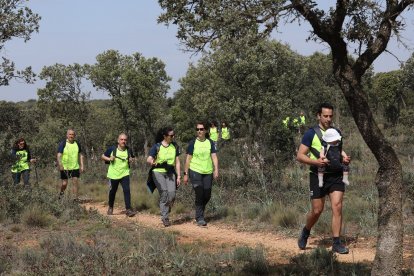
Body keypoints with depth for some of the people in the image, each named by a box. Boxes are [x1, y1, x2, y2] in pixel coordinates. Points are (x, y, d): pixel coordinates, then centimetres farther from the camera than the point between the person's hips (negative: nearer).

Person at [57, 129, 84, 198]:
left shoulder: (77, 144, 7)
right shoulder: (62, 143, -6)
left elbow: (80, 155, 15)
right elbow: (59, 155, -13)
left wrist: (81, 166, 8)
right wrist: (60, 165, -27)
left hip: (75, 167, 3)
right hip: (65, 168, -3)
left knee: (75, 182, -6)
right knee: (64, 184, 1)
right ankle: (61, 194, 30)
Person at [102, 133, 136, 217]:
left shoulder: (128, 150, 0)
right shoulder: (112, 149, -6)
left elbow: (133, 158, 16)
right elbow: (102, 156, 3)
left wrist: (132, 160, -7)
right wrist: (109, 159, -16)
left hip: (124, 174, 1)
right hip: (113, 174, 0)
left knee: (127, 190, -16)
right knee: (112, 191, 12)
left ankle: (128, 209, -15)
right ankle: (110, 208, 35)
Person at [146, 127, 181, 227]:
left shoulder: (175, 146, 8)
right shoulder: (157, 146, -3)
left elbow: (177, 162, 11)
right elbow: (148, 159, -11)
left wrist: (178, 176, 6)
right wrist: (151, 162, -36)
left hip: (170, 173, 3)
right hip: (158, 172, -3)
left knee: (172, 193, -16)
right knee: (164, 193, -14)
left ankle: (166, 210, 11)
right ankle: (165, 217, -4)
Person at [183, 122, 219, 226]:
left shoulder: (210, 143, 5)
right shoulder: (193, 143, -1)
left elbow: (214, 156, -1)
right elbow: (188, 159, 0)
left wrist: (216, 170, -15)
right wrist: (186, 174, -2)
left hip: (208, 172, 3)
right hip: (195, 171, -3)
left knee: (207, 195, 5)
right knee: (199, 194, -11)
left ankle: (199, 212, 31)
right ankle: (199, 218, -4)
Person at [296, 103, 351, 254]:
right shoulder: (311, 133, -4)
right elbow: (300, 156, -7)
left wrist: (345, 159, 3)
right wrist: (316, 162, -22)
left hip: (336, 175, 3)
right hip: (318, 175, -3)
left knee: (337, 207, -8)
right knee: (317, 210, 3)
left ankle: (336, 243, -2)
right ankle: (305, 232, 32)